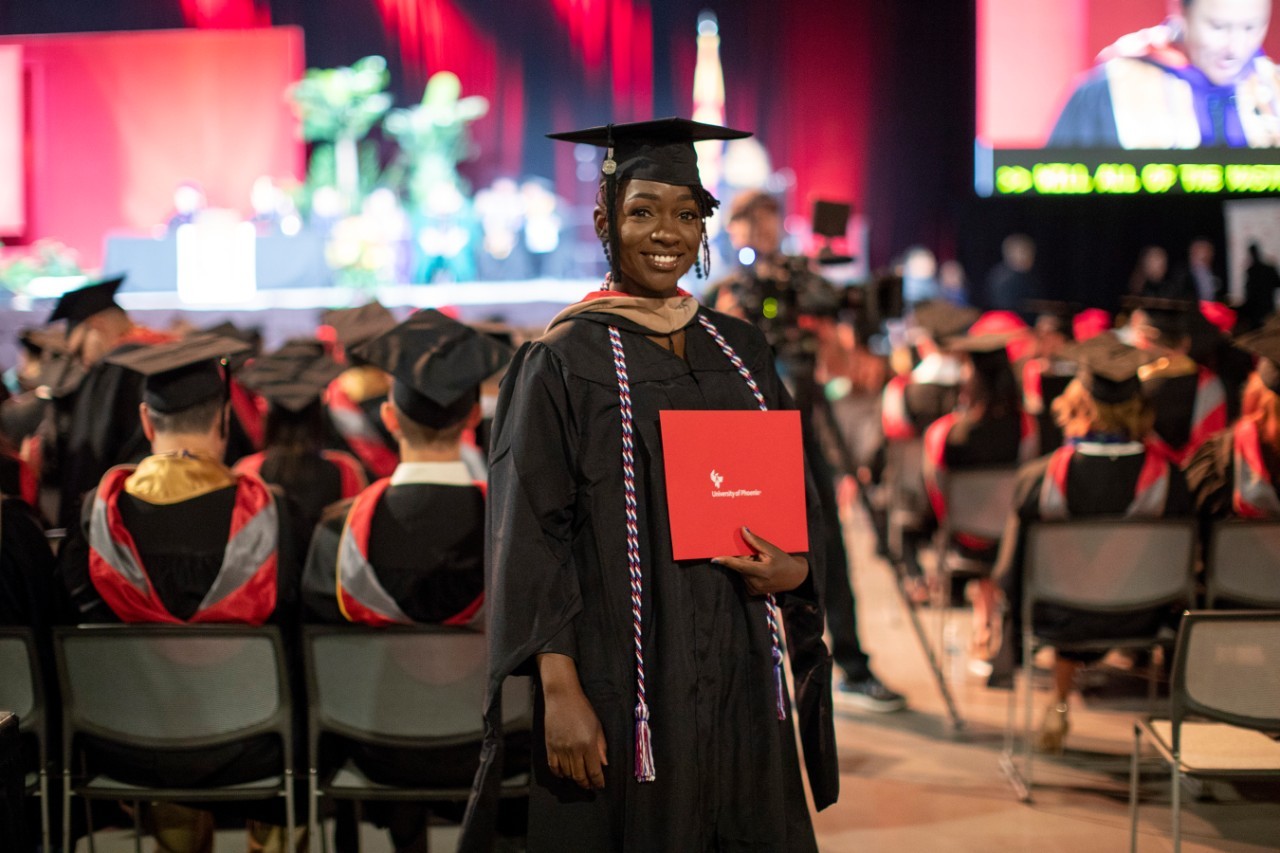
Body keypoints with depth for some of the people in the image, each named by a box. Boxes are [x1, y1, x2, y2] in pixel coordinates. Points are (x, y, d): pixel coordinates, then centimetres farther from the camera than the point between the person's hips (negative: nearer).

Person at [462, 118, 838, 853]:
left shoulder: (739, 351, 11)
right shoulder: (564, 362, -5)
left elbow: (800, 503, 15)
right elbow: (532, 539, -10)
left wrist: (794, 569, -7)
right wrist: (560, 693, -17)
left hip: (741, 685, 5)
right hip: (626, 685, -5)